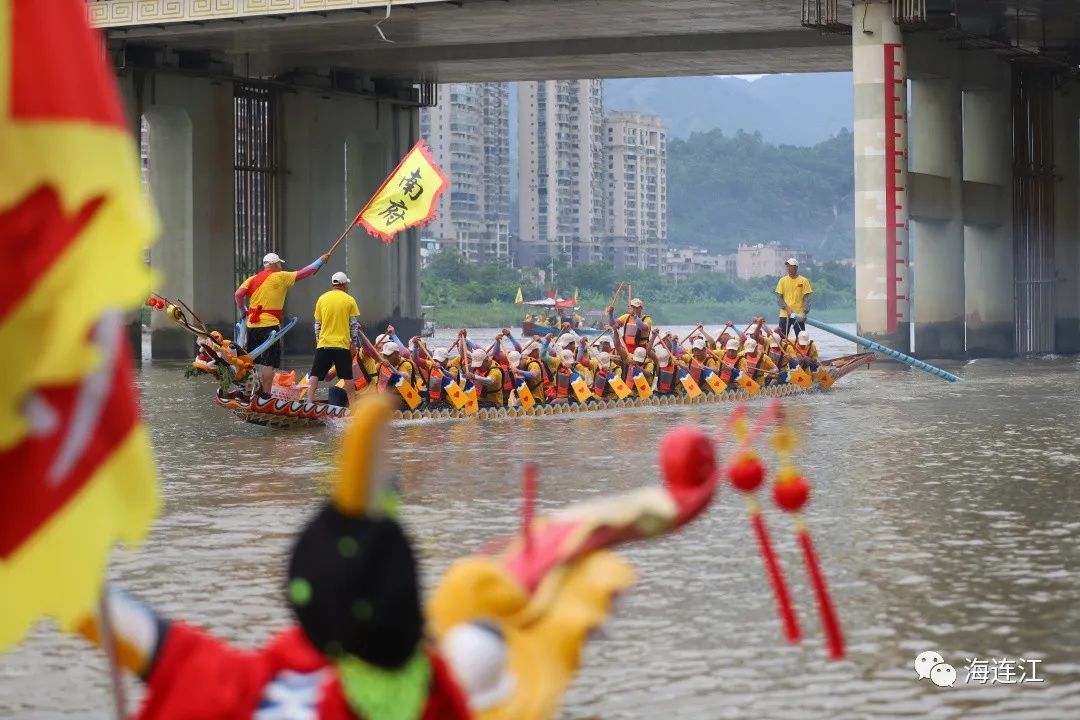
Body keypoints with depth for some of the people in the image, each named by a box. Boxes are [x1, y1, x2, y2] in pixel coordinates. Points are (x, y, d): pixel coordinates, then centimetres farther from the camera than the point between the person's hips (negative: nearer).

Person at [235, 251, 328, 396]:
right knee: (269, 362, -4)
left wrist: (243, 311, 13)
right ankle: (266, 395, -8)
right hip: (269, 325, -6)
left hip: (252, 325, 6)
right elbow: (305, 272, 3)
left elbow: (238, 294, -2)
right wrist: (321, 260, 15)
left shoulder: (253, 279, 10)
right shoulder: (281, 277, -2)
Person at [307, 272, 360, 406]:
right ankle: (353, 406, 5)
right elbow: (355, 324, -1)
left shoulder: (322, 298, 5)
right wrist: (353, 344, 4)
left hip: (324, 344, 1)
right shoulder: (349, 300, 0)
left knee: (315, 375, 3)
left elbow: (317, 324, 9)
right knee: (348, 377, 5)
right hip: (343, 344, -1)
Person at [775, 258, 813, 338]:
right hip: (785, 315, 1)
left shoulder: (804, 281, 1)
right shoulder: (783, 280, 5)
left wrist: (804, 312, -15)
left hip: (799, 315, -1)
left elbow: (807, 298, -2)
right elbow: (779, 297, 2)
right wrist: (787, 308, -12)